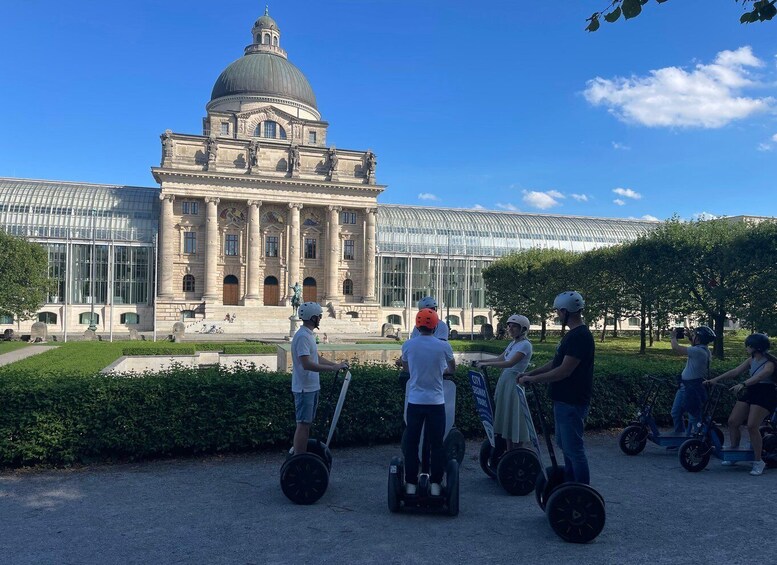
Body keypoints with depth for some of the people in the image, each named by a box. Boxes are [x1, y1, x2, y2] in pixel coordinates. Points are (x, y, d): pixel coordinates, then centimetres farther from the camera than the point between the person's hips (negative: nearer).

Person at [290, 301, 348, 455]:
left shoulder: (309, 334, 13)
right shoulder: (302, 336, -20)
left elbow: (317, 358, 20)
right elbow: (307, 364, -29)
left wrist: (336, 364, 13)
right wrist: (333, 368, -28)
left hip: (312, 387, 10)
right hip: (305, 388, -10)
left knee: (307, 424, 15)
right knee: (303, 424, -5)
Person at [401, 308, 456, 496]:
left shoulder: (408, 345, -4)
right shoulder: (443, 346, -7)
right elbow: (452, 368, 11)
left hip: (415, 402, 1)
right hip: (436, 402, -1)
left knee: (411, 443, 10)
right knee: (436, 444, 10)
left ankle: (411, 484, 15)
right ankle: (435, 484, 15)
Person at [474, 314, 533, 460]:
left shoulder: (525, 344, -12)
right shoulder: (512, 343, 14)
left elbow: (510, 363, -22)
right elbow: (499, 359, 15)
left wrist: (486, 363, -23)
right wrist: (482, 362, 1)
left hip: (514, 383, -8)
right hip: (504, 381, 8)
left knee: (514, 419, -1)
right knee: (504, 418, 11)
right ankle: (508, 453, 21)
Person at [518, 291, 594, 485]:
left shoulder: (580, 336, -20)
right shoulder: (572, 335, 14)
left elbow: (564, 371, -25)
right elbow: (556, 363, 20)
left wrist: (532, 379, -19)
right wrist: (531, 373, 13)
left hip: (572, 404, -11)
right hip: (563, 401, 11)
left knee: (574, 448, -4)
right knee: (565, 445, 19)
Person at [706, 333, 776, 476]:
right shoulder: (752, 360, 10)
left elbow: (758, 377, -32)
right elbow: (735, 371, 6)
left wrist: (743, 384, -47)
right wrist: (715, 379, -2)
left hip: (764, 396, -7)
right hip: (750, 393, 8)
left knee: (752, 426, -18)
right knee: (732, 421, 0)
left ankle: (758, 462, -4)